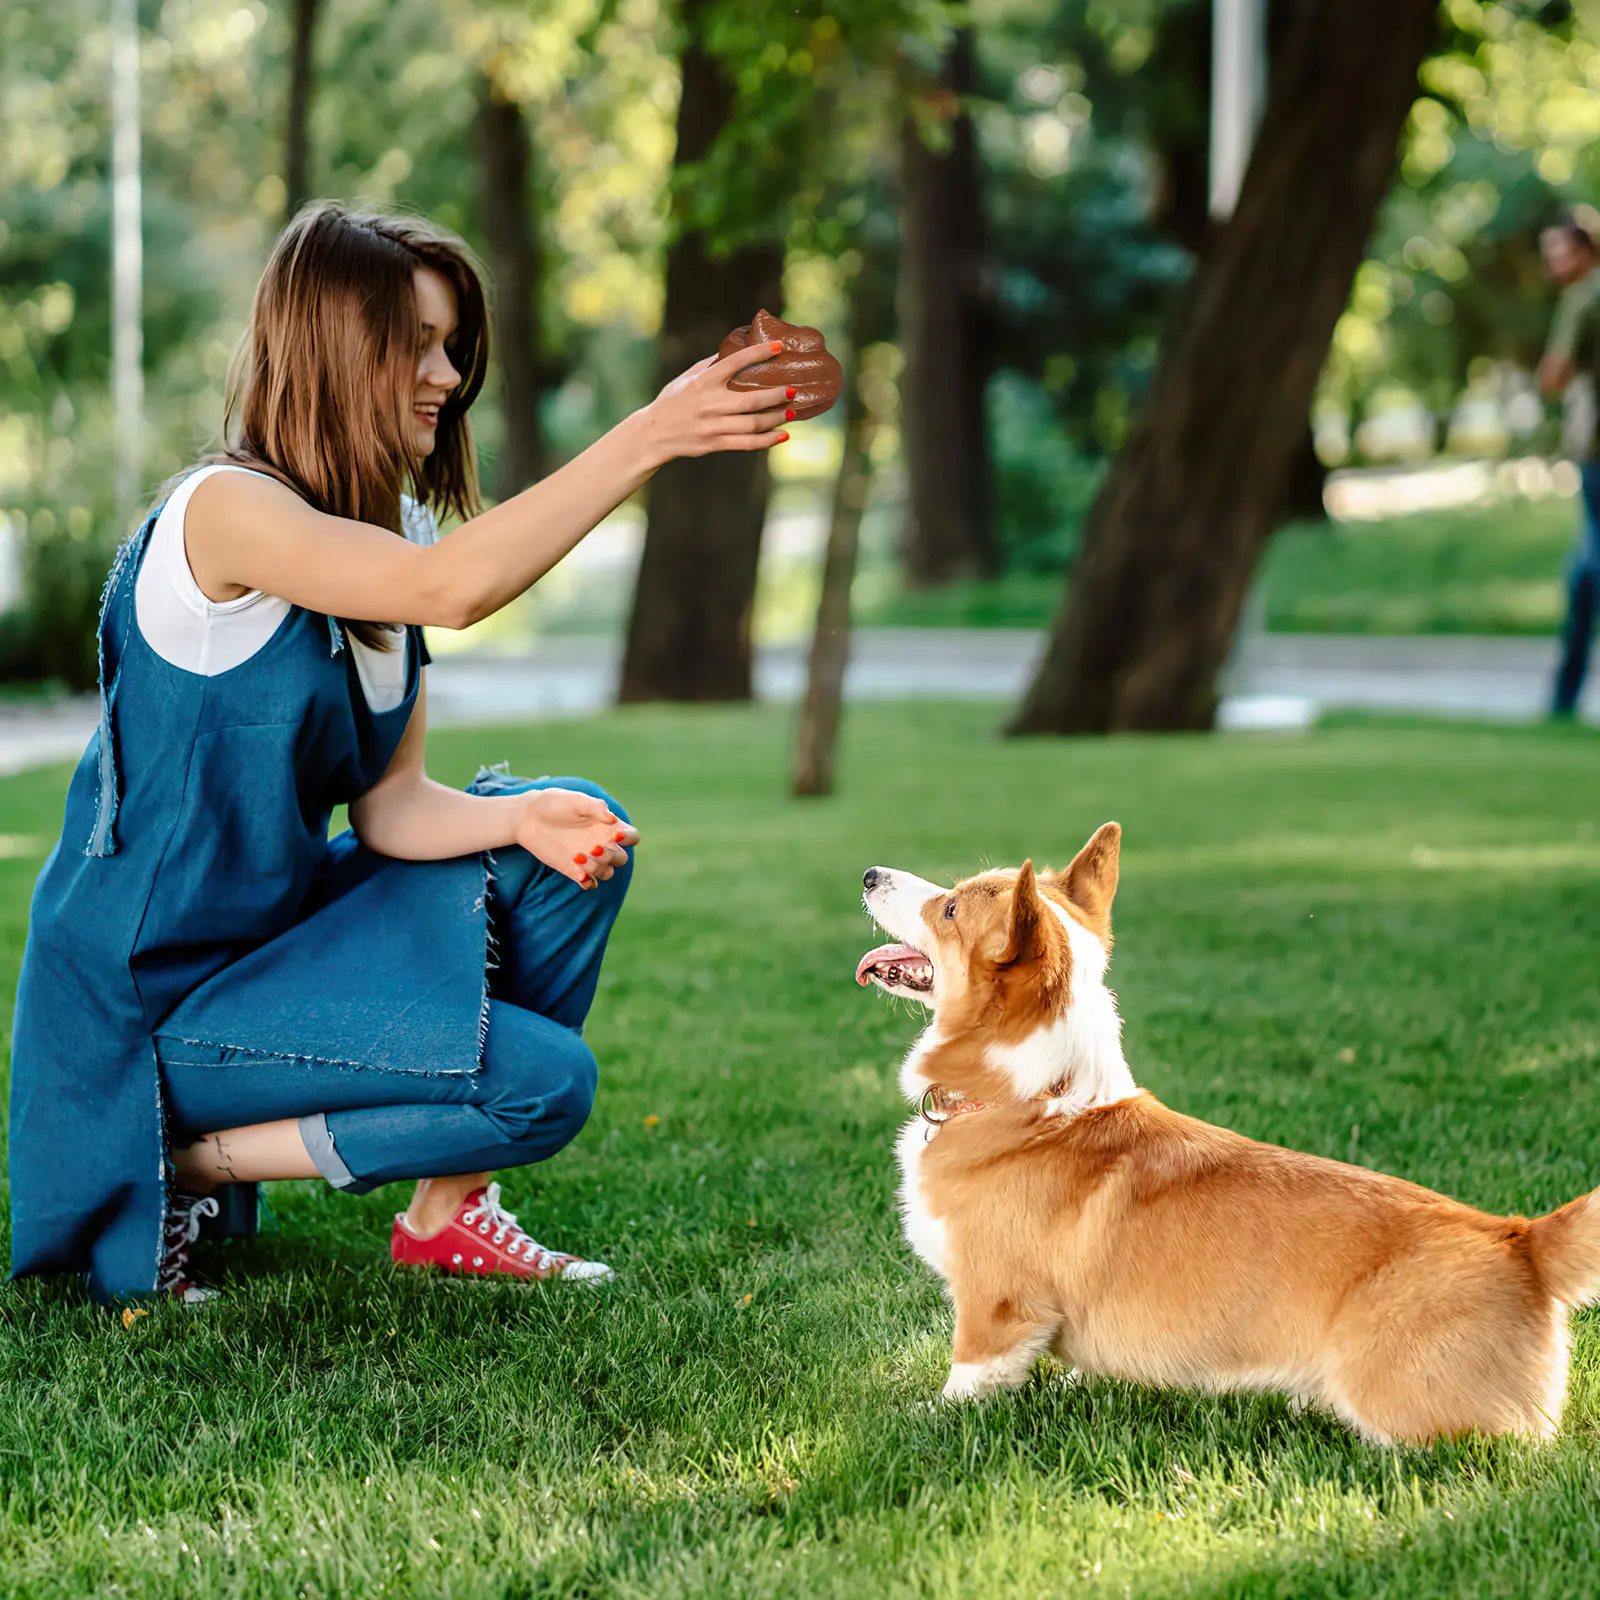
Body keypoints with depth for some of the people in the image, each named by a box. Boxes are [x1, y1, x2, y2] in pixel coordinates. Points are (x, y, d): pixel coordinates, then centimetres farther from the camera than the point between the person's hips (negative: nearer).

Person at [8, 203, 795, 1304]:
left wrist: (523, 817, -18)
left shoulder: (387, 540, 7)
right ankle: (187, 1167, -3)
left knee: (582, 832, 1)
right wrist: (648, 438, -39)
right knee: (546, 1081, -16)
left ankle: (450, 1210, 7)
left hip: (280, 922, 9)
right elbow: (452, 589, -38)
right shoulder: (225, 509, -20)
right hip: (151, 996, -9)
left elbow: (392, 809, 2)